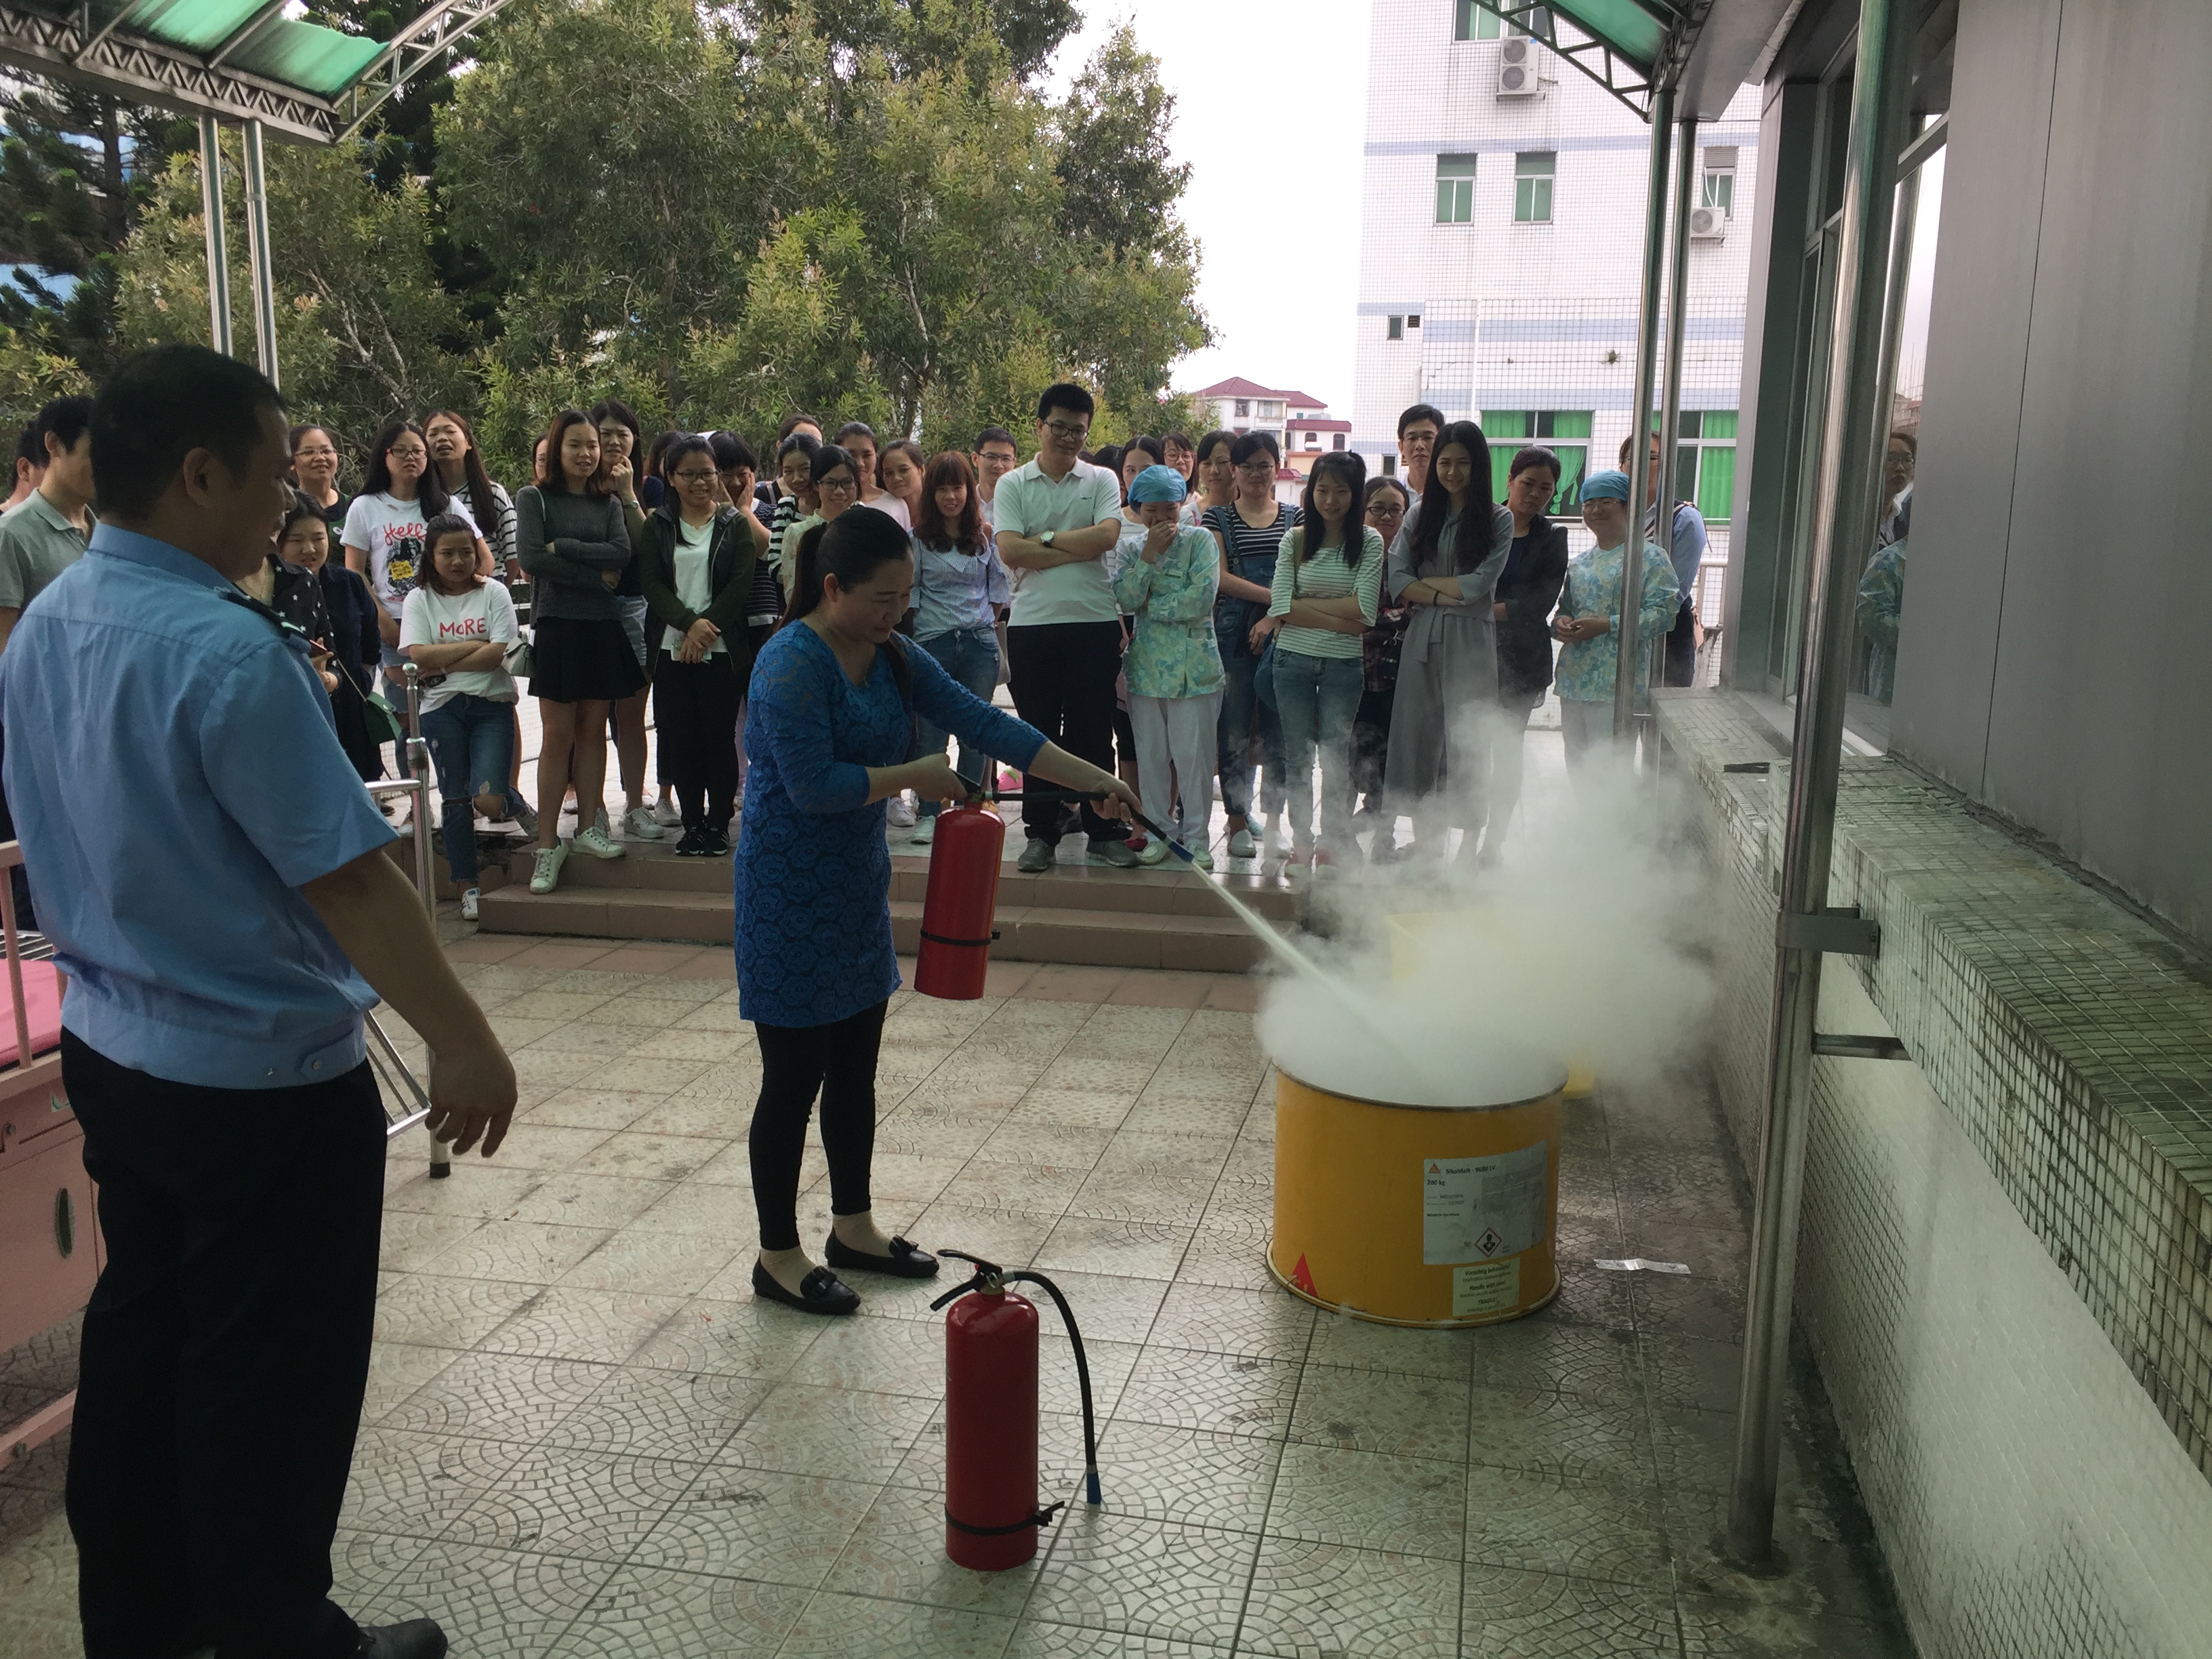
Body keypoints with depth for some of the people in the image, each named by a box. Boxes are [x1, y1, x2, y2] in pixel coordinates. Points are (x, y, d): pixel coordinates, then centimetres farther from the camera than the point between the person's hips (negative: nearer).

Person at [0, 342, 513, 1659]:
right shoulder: (227, 652, -25)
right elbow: (349, 879, -25)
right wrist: (464, 1042, -19)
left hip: (109, 1049, 9)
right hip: (260, 1079, -9)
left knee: (139, 1338, 22)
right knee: (270, 1386, 9)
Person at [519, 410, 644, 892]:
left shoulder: (609, 503, 12)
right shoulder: (535, 498, 3)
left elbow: (622, 554, -5)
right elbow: (531, 558, -12)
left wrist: (563, 547, -12)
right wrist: (598, 575, -9)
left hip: (603, 627, 3)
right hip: (556, 626, -3)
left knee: (593, 730, 6)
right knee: (557, 735, -4)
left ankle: (588, 826, 14)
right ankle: (548, 843, 0)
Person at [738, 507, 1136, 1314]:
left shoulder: (894, 660, 5)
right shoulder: (792, 663, -19)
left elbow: (986, 725, 1)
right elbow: (813, 785, -25)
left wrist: (1098, 780, -4)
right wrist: (918, 776, -15)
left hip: (857, 886, 8)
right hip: (789, 892, -8)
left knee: (855, 1070, 17)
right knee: (795, 1079, 1)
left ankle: (853, 1227, 32)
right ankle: (777, 1256, 16)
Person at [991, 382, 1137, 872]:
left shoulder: (1102, 480, 8)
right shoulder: (1012, 485, 7)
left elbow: (1107, 537, -10)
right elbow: (1010, 551, -8)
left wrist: (1045, 538, -7)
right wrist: (1077, 551, -9)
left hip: (1095, 621, 0)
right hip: (1031, 624, 0)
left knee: (1094, 731, 5)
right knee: (1038, 732, 6)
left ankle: (1105, 831, 14)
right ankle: (1040, 834, 14)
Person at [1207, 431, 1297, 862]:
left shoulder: (1295, 518, 13)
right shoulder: (1218, 518, 9)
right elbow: (1220, 577, -3)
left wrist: (1274, 617, -12)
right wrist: (1275, 595, -12)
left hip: (1283, 633, 1)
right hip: (1234, 633, -1)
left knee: (1279, 731, 1)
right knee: (1235, 731, -1)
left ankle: (1273, 820, 9)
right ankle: (1238, 822, 6)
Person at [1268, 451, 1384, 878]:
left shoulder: (1369, 543, -1)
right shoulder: (1295, 540, 2)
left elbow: (1364, 609, -12)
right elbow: (1281, 608, -8)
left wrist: (1304, 604, -12)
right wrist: (1339, 620, -14)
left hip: (1344, 665, -1)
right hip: (1294, 660, 1)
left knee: (1335, 757, 3)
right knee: (1298, 756, 7)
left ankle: (1332, 845, 14)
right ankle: (1301, 842, 17)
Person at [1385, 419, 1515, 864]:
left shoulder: (1499, 520, 2)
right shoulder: (1422, 516, 11)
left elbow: (1481, 583, -10)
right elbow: (1396, 579, 1)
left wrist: (1423, 583, -3)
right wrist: (1443, 595, -11)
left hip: (1471, 643, -3)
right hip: (1423, 639, 3)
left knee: (1468, 743, -3)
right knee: (1418, 739, 3)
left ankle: (1469, 849, 6)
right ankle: (1424, 848, 11)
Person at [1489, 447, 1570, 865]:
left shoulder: (1552, 538, 5)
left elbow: (1539, 604, -4)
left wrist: (1483, 609, -15)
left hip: (1521, 659, 0)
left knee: (1508, 748, 4)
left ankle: (1495, 840, 13)